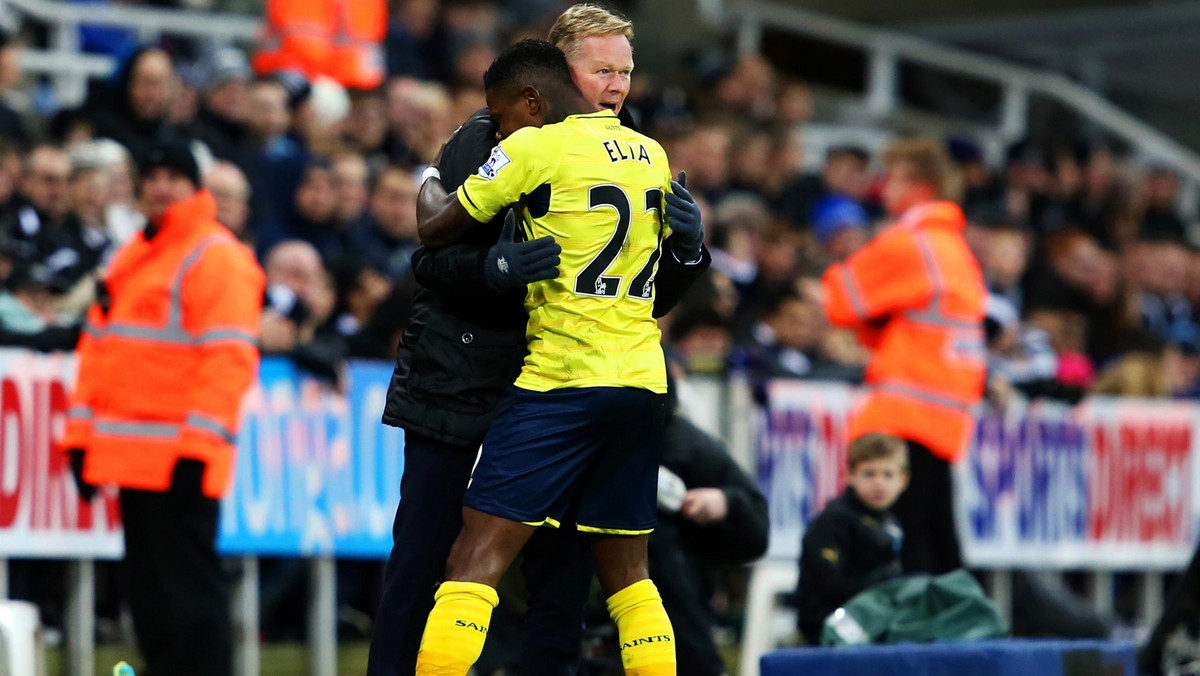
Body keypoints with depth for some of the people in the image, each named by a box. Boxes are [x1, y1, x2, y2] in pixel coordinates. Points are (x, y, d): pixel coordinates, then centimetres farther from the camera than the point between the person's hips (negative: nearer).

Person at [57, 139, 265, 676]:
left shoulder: (218, 257, -7)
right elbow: (98, 346, 23)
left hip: (180, 458, -9)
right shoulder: (129, 258, 20)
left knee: (188, 587, -9)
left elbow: (229, 356, -15)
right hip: (131, 456, 9)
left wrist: (197, 446, -21)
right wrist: (81, 434, 16)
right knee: (148, 590, 12)